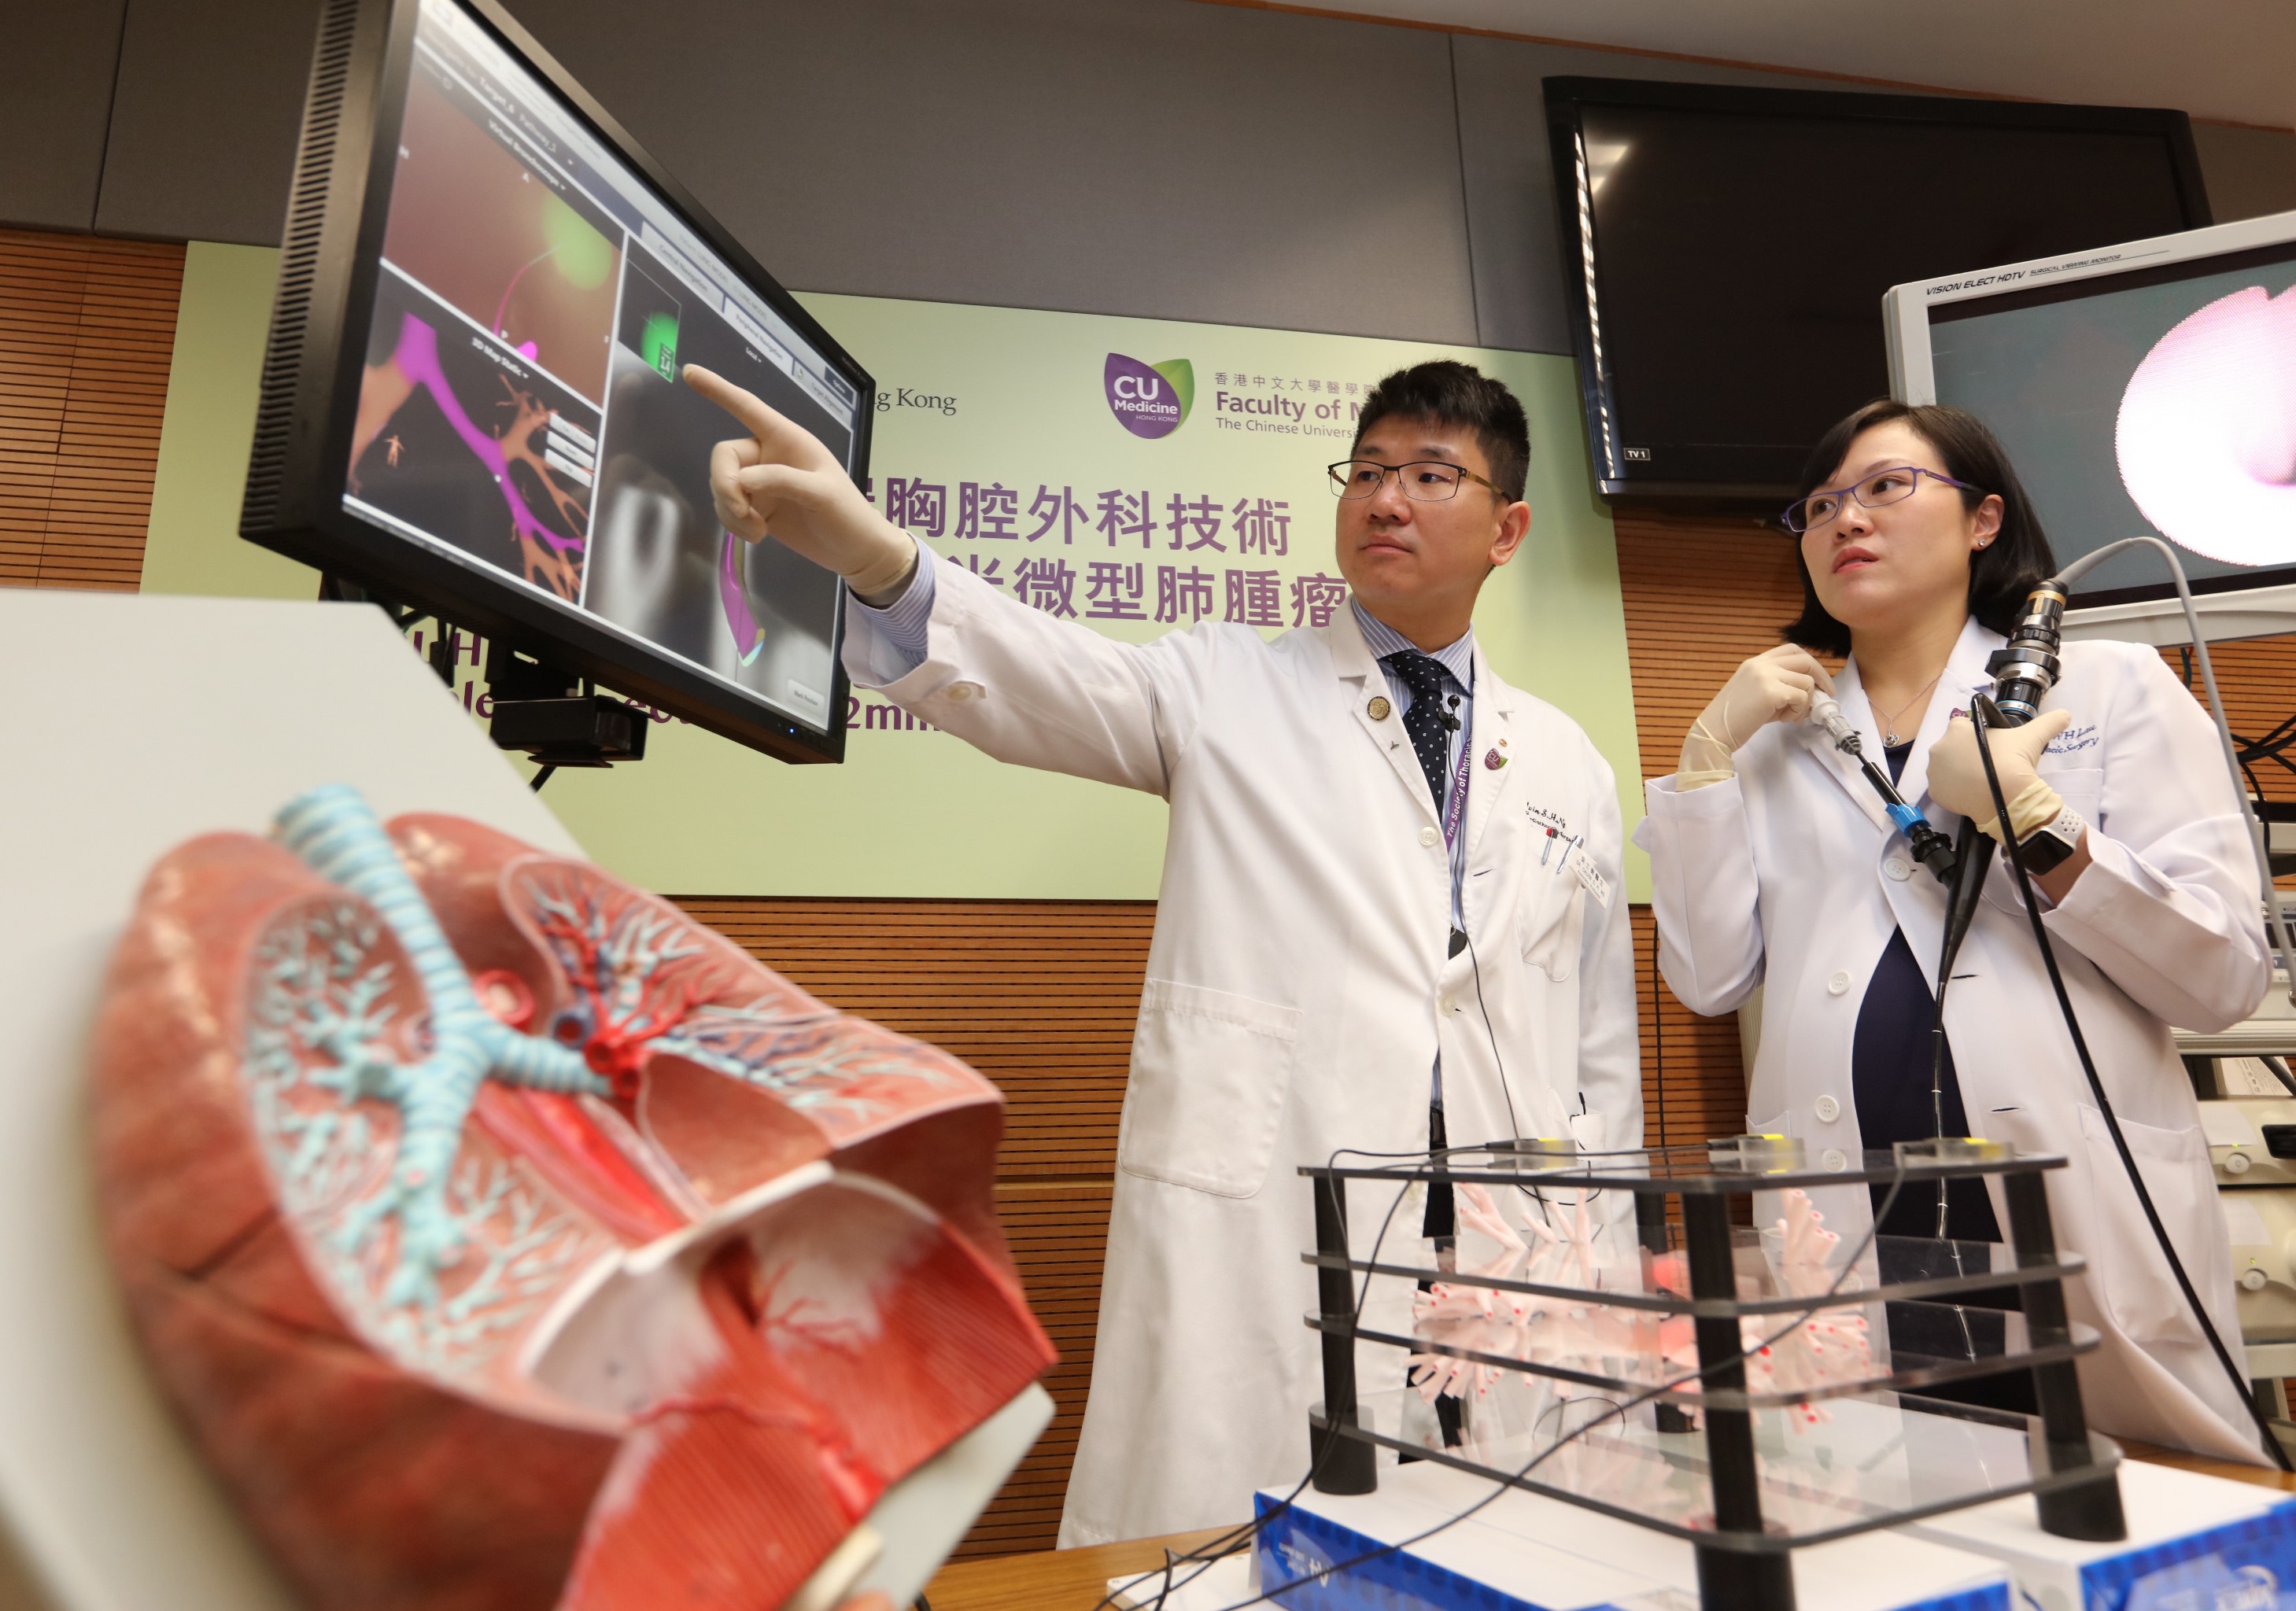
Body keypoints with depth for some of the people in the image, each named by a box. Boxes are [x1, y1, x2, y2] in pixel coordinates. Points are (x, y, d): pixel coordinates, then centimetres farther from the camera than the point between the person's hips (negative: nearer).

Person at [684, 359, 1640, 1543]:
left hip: (1515, 1275, 4)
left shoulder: (1568, 765, 13)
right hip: (1256, 1259, -3)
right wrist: (870, 553, -33)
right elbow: (1044, 680, -15)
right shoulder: (1230, 689, 4)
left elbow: (1604, 1056, 14)